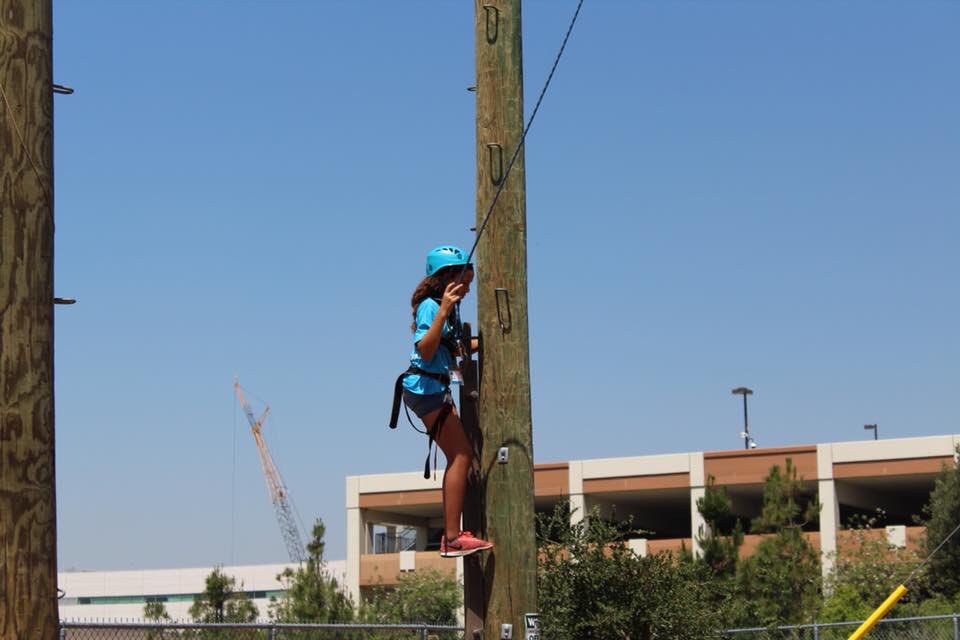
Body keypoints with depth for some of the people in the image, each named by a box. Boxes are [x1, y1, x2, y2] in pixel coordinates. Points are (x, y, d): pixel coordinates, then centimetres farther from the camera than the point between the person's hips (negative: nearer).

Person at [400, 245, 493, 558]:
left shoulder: (449, 307, 15)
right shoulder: (430, 306, -14)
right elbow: (425, 350, -26)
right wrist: (443, 312, -31)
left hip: (436, 389, 10)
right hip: (425, 388, -10)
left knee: (460, 456, 10)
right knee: (461, 455, -12)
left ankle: (451, 534, 12)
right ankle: (452, 538, -15)